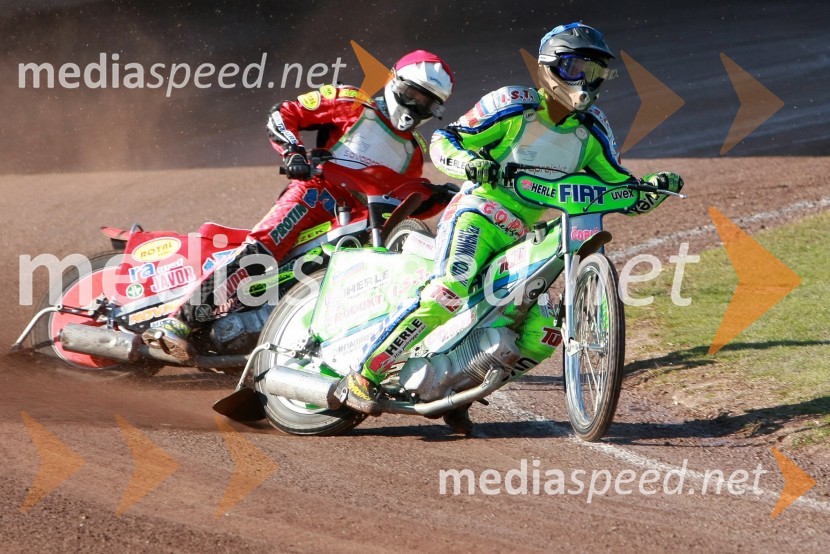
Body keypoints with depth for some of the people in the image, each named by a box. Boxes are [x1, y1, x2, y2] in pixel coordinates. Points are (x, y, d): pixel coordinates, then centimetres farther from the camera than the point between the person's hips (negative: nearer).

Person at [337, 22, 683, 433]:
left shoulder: (591, 130, 8)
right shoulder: (513, 106, -7)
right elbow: (443, 141, -7)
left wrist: (654, 187, -10)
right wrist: (470, 163, -28)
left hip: (525, 240, 6)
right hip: (477, 214, -6)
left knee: (543, 336, -4)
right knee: (447, 292, -32)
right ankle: (363, 377, -27)